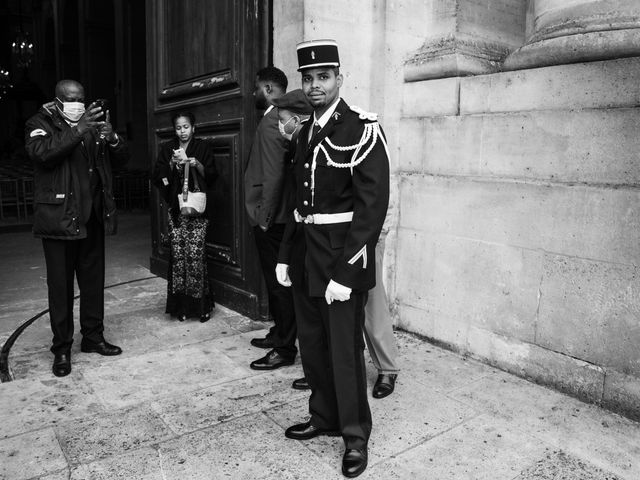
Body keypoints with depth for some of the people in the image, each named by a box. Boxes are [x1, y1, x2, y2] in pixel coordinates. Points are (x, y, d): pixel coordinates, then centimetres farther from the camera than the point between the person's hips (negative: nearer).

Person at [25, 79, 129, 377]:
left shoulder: (93, 124, 14)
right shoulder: (40, 123, 2)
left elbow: (121, 159, 9)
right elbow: (41, 153, -18)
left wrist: (111, 138, -11)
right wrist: (77, 131, -25)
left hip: (92, 218, 4)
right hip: (59, 217, -4)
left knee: (94, 281, 11)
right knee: (60, 285, 2)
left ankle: (93, 337, 24)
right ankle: (62, 348, 13)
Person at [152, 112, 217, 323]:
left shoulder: (203, 147, 7)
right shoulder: (167, 149, 11)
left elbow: (211, 177, 2)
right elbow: (158, 177, 4)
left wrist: (197, 165, -14)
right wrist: (172, 163, -11)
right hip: (175, 208, 2)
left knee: (196, 254, -9)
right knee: (178, 254, -2)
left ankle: (200, 304, 3)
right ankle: (181, 305, 8)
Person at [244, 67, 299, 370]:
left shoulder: (270, 121, -16)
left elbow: (273, 175, -23)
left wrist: (264, 218, -17)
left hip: (271, 220, -10)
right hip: (276, 217, 10)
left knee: (278, 282, -1)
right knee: (277, 281, 18)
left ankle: (285, 350, 10)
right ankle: (279, 335, 33)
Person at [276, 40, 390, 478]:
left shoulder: (363, 130, -11)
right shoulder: (306, 133, 11)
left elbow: (372, 206, -17)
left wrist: (345, 273, -21)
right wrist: (285, 256, 10)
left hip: (342, 258, -7)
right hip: (305, 256, 7)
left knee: (345, 348, 4)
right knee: (312, 343, 16)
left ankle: (355, 435, 25)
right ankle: (324, 416, 38)